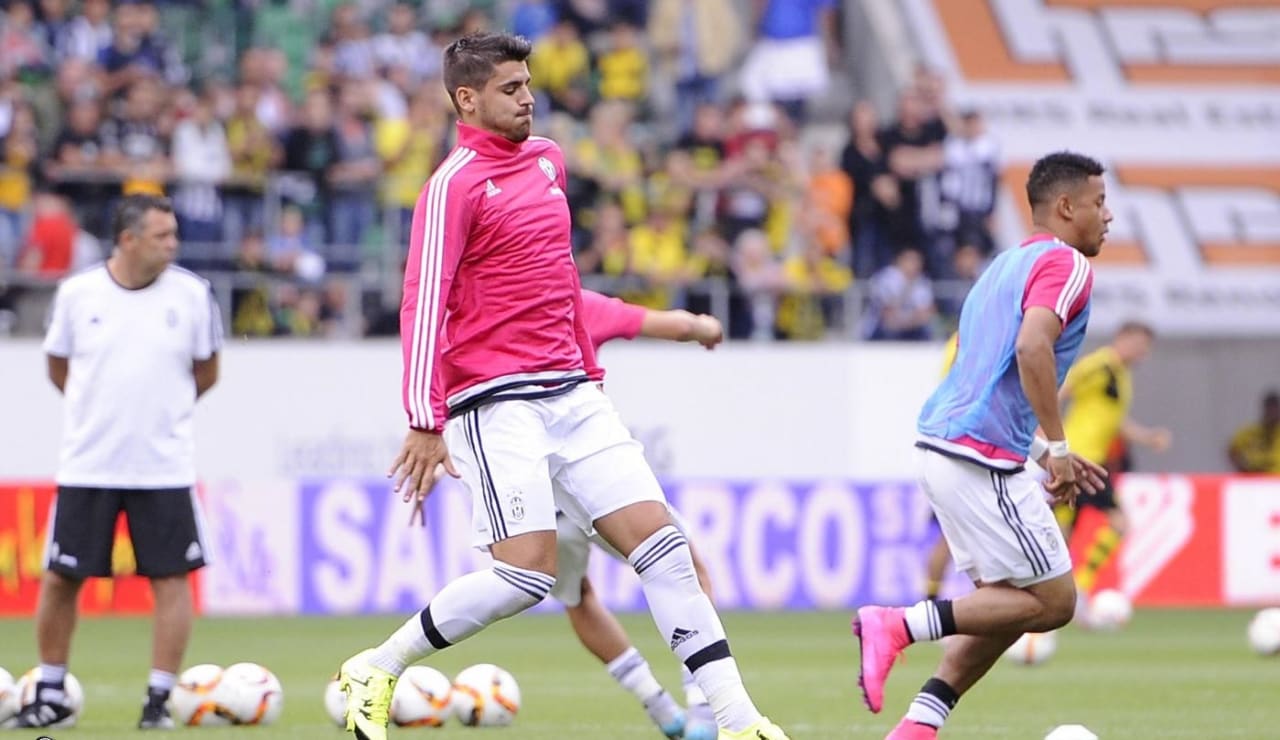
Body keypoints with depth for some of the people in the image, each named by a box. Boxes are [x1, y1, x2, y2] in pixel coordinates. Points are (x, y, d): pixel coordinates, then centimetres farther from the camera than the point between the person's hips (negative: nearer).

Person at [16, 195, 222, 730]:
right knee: (60, 578, 4)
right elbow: (59, 368, 11)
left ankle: (159, 699, 6)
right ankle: (50, 696, 18)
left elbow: (206, 373, 10)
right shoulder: (77, 293, -4)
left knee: (171, 577, -3)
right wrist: (105, 410, 11)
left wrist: (162, 407, 11)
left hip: (164, 465, 0)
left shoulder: (192, 294, -3)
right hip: (86, 464, 0)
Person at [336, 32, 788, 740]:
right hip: (497, 404, -8)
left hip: (571, 393, 8)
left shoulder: (547, 159, 15)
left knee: (660, 541, 0)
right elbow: (422, 304, -15)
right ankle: (373, 671, 1)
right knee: (528, 573, -16)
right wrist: (425, 422, -20)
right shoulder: (455, 185, -10)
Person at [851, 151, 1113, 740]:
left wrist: (1043, 455, 24)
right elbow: (1032, 348, -24)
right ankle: (898, 625, -12)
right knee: (1052, 602, -3)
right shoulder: (1065, 265, -6)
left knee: (1009, 601, 15)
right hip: (982, 459, -10)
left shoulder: (1006, 267, 24)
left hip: (942, 444, 10)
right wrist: (1057, 447, -18)